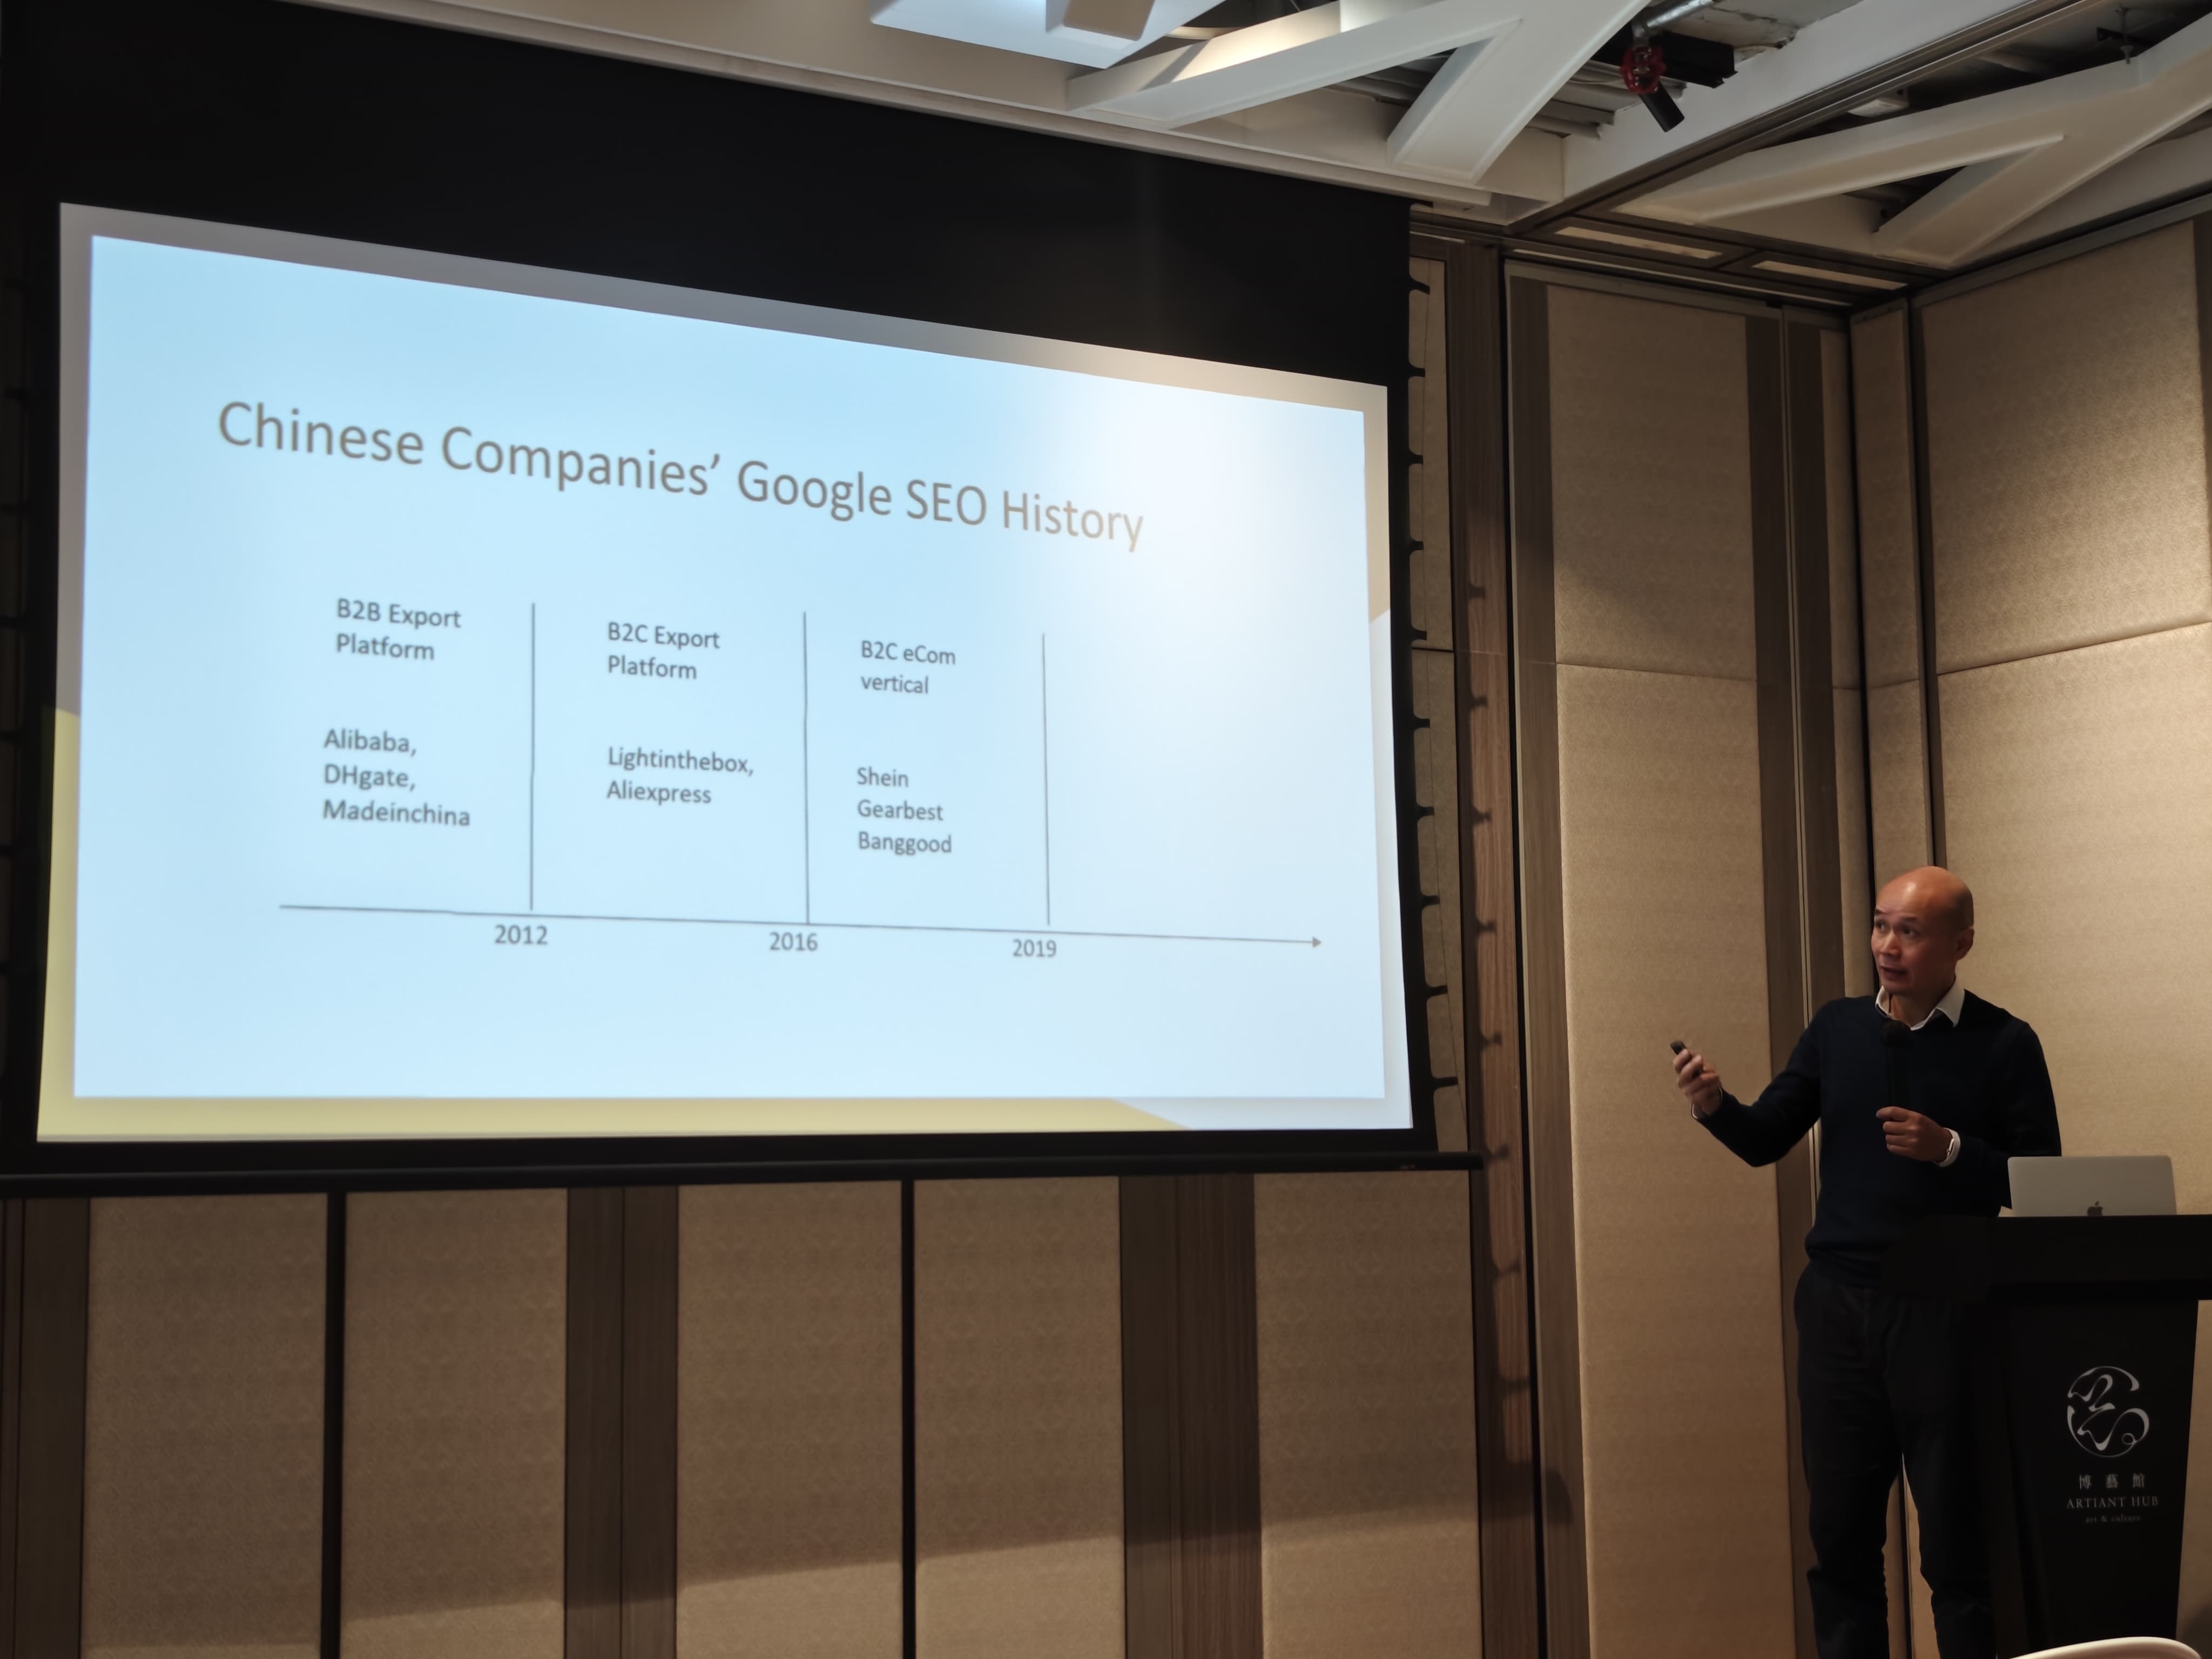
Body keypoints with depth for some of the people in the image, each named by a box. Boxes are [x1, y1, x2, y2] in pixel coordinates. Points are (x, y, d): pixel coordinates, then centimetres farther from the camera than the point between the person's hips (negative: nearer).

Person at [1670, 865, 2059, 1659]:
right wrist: (1715, 1105, -11)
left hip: (1944, 1314, -4)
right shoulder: (1838, 1028, 9)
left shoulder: (2004, 1045, -2)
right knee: (1839, 1528, 8)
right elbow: (1765, 1141, 9)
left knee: (1956, 1536, 1)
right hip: (1838, 1303, 4)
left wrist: (1949, 1148, -19)